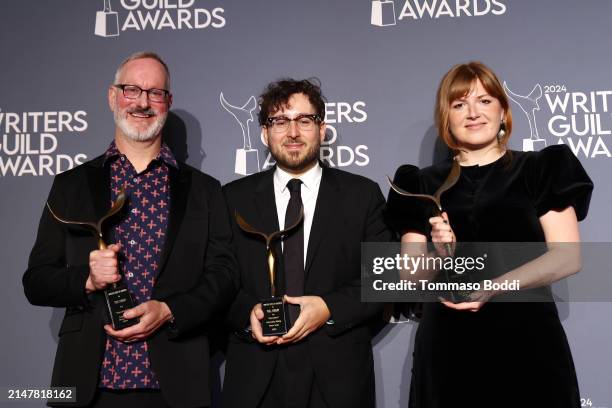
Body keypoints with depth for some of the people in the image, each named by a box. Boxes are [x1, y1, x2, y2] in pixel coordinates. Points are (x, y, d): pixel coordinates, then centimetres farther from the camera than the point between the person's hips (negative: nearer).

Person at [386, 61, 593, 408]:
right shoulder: (423, 185, 7)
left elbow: (568, 257, -4)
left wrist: (496, 286, -16)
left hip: (528, 343, -1)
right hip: (448, 351, 1)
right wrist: (441, 256, -14)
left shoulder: (540, 170, 4)